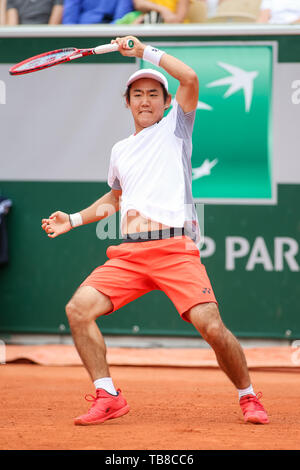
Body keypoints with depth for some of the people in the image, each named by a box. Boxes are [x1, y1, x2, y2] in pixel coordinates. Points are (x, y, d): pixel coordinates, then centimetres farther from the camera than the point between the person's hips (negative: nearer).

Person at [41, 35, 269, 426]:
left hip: (176, 249, -5)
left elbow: (190, 79, -6)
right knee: (78, 309, -15)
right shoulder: (120, 150, 26)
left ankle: (248, 397, 3)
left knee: (212, 326, -20)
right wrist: (74, 219, 30)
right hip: (129, 254, 5)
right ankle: (108, 398, -7)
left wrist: (146, 51, -1)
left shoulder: (174, 127, 11)